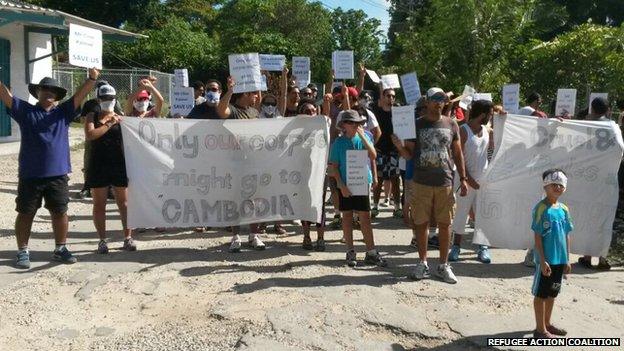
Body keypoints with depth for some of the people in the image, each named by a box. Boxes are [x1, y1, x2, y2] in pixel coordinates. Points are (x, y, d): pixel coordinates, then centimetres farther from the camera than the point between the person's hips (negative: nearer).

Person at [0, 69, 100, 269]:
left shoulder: (63, 112, 8)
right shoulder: (25, 111, 6)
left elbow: (80, 95, -3)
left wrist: (92, 79, -17)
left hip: (58, 174, 1)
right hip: (29, 175, -1)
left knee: (60, 213, 9)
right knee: (25, 214, 7)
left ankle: (60, 249, 23)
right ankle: (23, 252, 20)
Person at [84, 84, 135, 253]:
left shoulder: (120, 117, 6)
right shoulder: (92, 117, 4)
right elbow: (89, 135, -13)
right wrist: (109, 124, -16)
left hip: (119, 165, 0)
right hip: (98, 166, 0)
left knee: (124, 203, 4)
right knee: (99, 204, 6)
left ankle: (128, 238, 13)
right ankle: (102, 240, 17)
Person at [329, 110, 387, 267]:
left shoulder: (364, 138, 1)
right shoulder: (339, 142, -2)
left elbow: (373, 156, -12)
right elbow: (334, 167, -2)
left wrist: (363, 137, -17)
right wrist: (341, 185, -11)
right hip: (345, 185, 0)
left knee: (365, 217, 1)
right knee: (347, 217, 8)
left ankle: (371, 253, 8)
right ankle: (350, 252, 19)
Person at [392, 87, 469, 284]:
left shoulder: (451, 125, 7)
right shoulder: (416, 125, 3)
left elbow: (457, 154, 11)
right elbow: (409, 155, 3)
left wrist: (463, 178, 6)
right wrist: (399, 146, -18)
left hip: (445, 183, 1)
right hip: (421, 183, -1)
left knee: (444, 224, 5)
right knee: (421, 223, 6)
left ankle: (443, 265, 18)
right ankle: (422, 263, 21)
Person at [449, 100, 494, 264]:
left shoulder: (488, 131, 8)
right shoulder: (463, 131, -10)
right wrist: (468, 179, -17)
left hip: (483, 179, 5)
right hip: (467, 179, -5)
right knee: (462, 213, 3)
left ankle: (483, 247, 17)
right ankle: (456, 246, 14)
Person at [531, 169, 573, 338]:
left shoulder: (564, 209, 7)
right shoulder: (541, 208, -13)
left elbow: (566, 235, 11)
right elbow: (537, 236, -14)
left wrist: (567, 259, 11)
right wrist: (542, 260, -17)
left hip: (560, 259, 7)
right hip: (546, 259, -7)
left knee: (552, 293, 19)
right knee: (541, 294, 5)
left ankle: (547, 323, 34)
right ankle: (540, 329, 14)